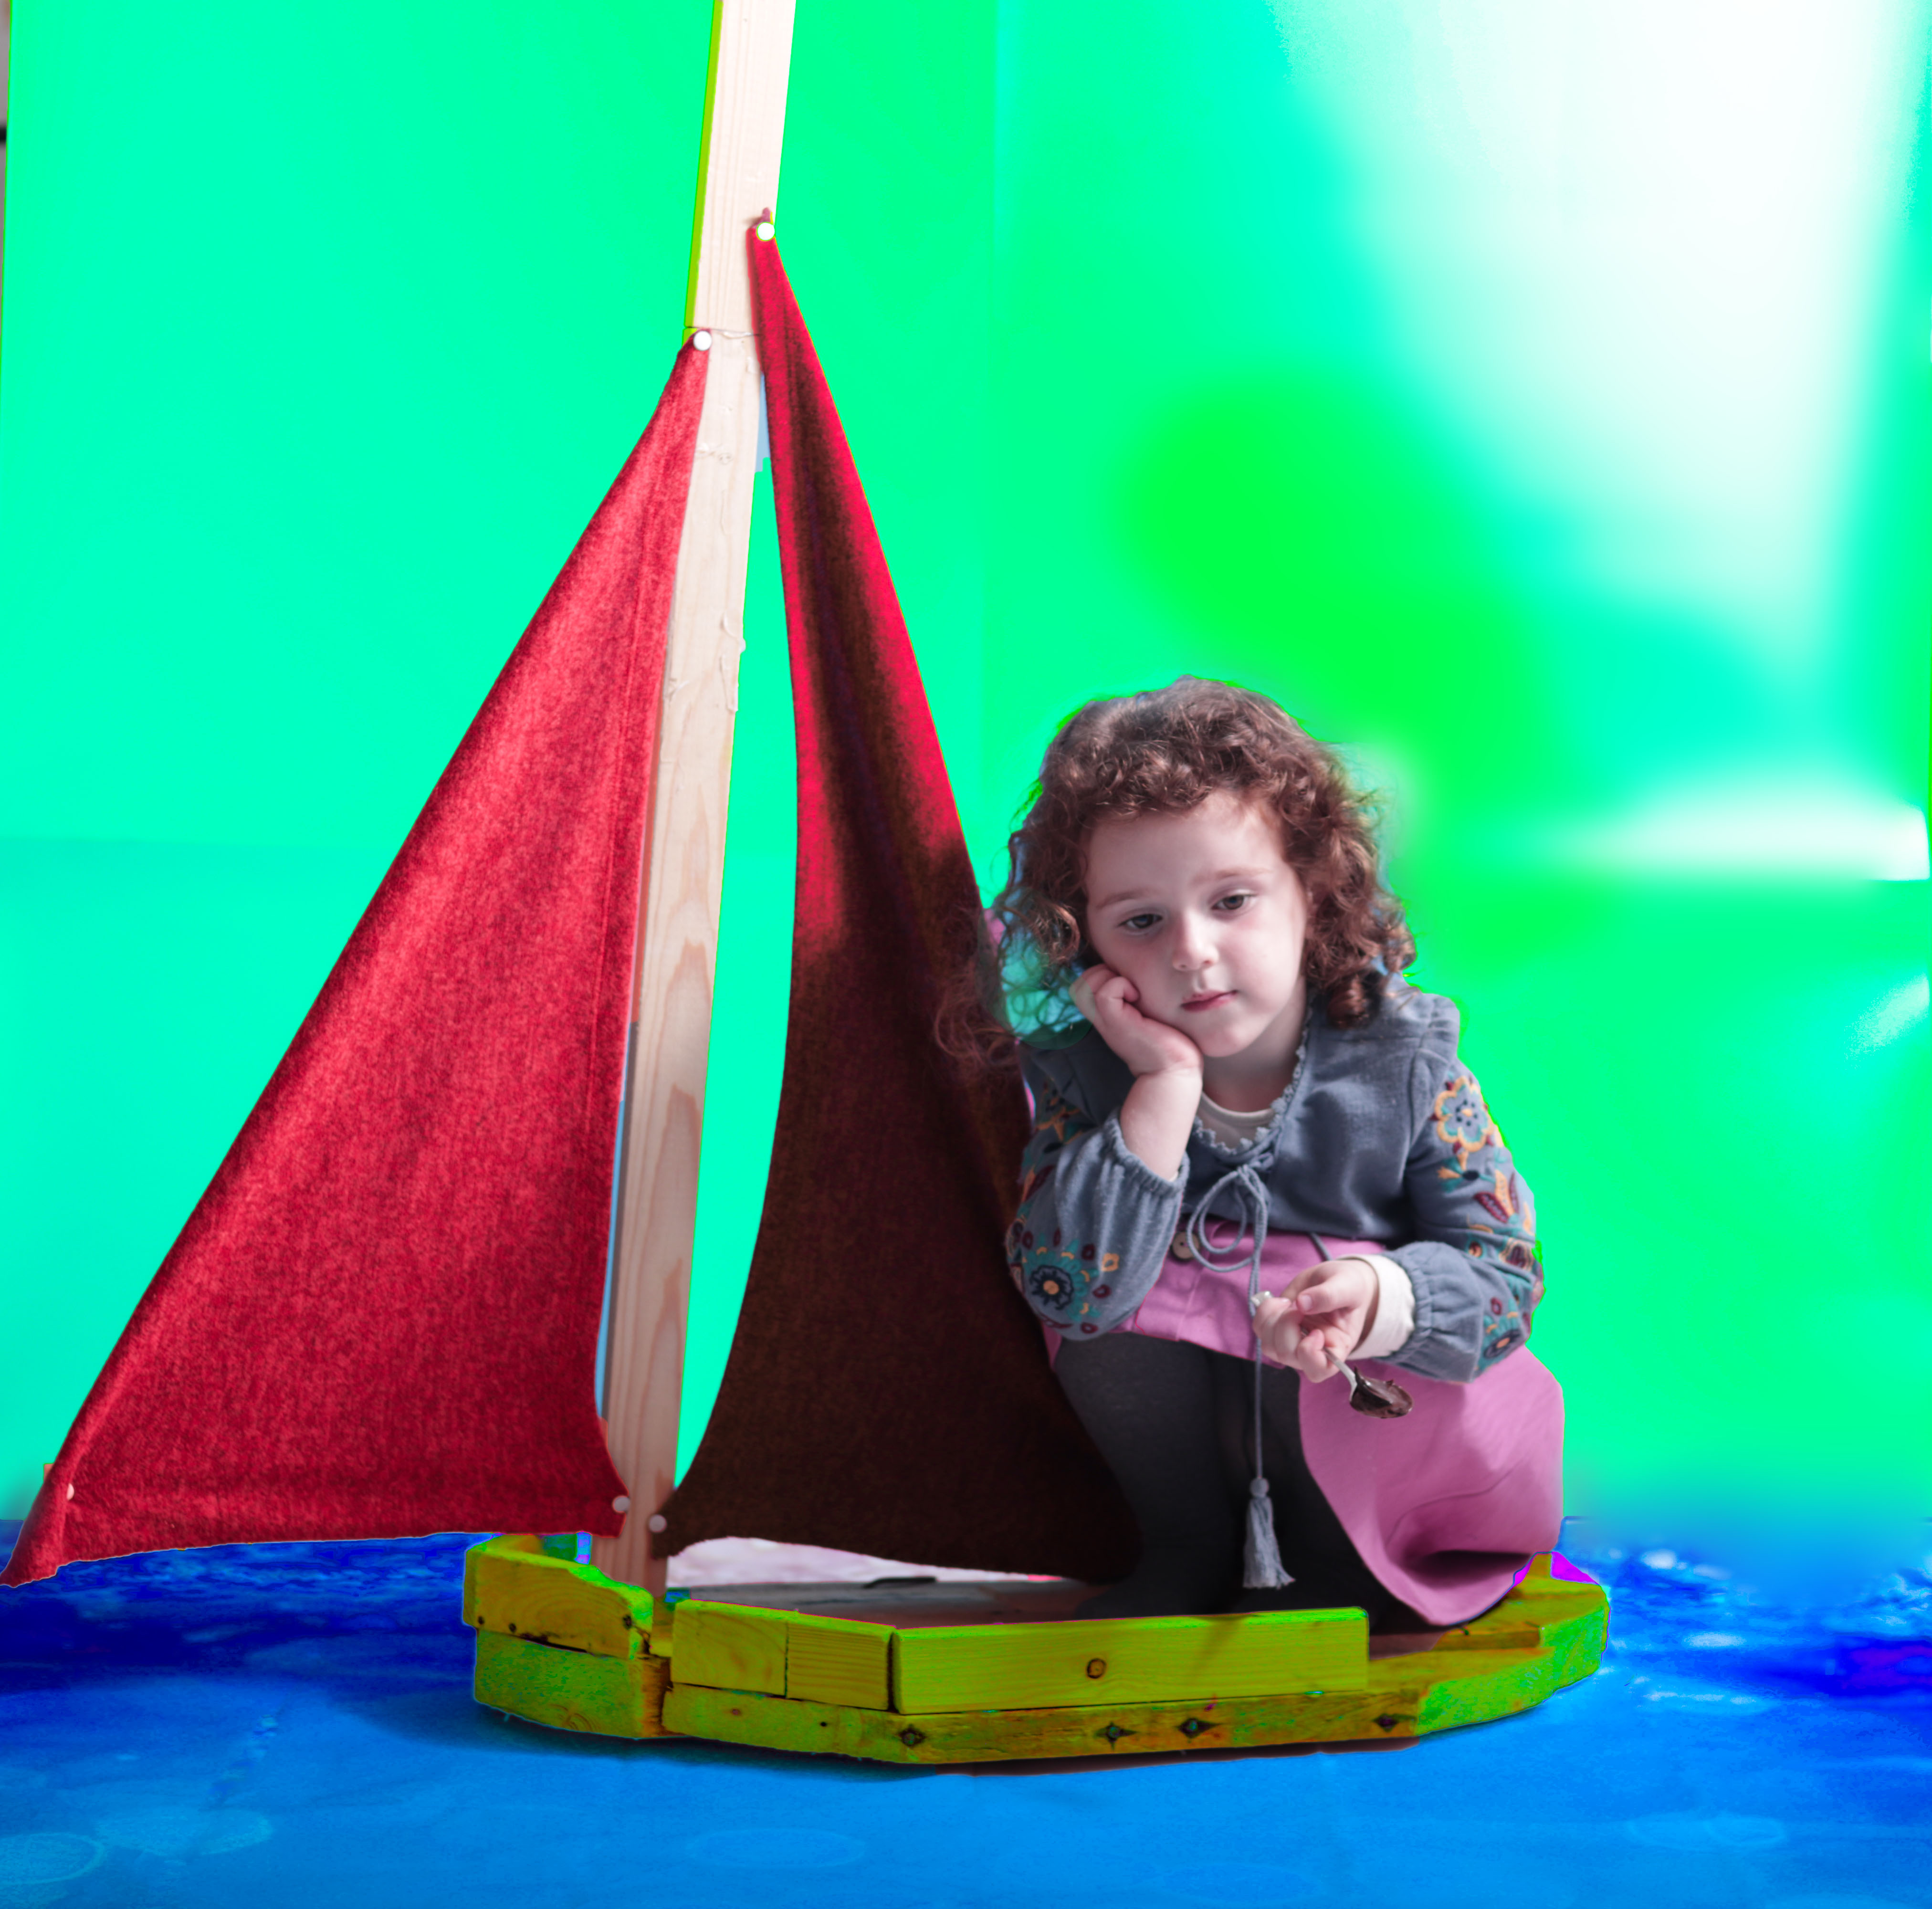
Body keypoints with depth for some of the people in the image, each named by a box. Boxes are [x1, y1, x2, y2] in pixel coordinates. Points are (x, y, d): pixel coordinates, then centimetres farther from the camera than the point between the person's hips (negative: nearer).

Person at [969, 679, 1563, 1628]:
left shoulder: (1402, 1061, -15)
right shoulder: (1086, 1069, -13)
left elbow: (1502, 1278, -15)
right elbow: (1067, 1288, -26)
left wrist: (1379, 1300, -37)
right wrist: (1165, 1086, -31)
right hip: (1172, 1424, 2)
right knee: (1107, 1307, -26)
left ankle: (1338, 1564, 0)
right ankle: (1189, 1546, -1)